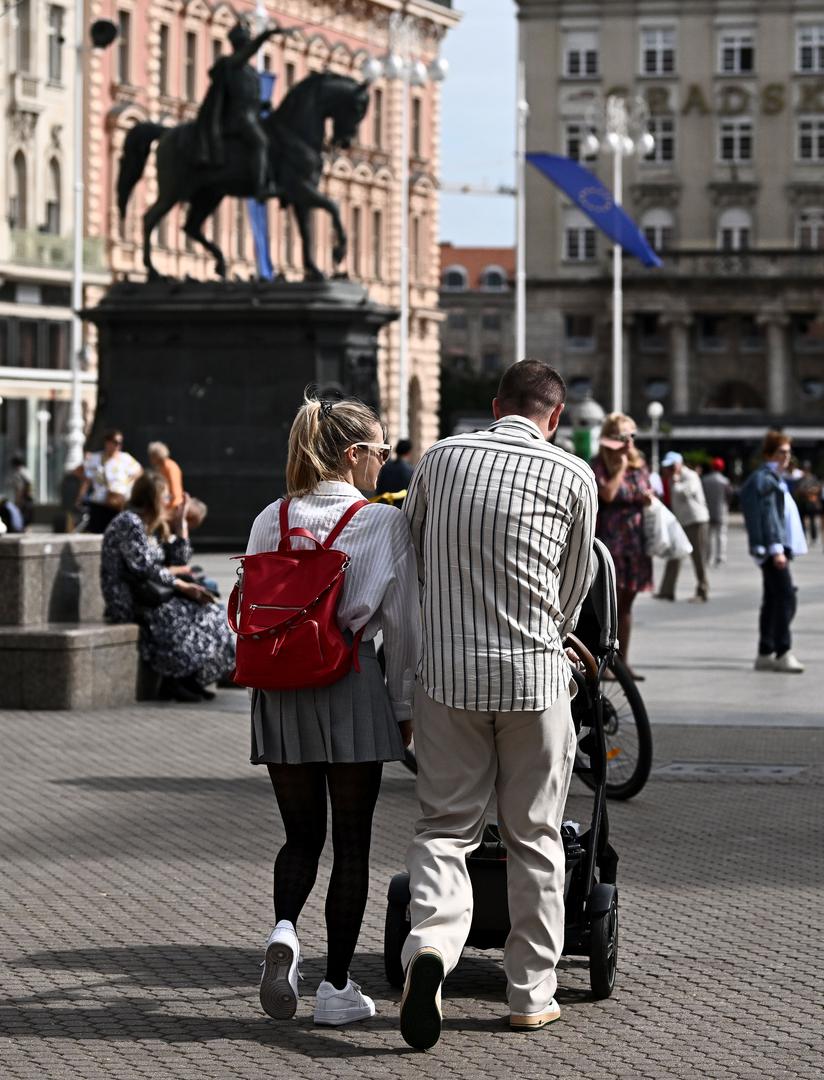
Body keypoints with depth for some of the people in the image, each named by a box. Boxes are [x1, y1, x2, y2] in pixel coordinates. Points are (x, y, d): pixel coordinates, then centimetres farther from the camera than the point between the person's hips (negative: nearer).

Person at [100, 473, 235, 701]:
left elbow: (180, 560, 19)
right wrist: (183, 586, -17)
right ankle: (173, 682, -17)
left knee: (208, 611, -5)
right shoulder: (128, 522, -11)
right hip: (129, 603, -9)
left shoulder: (147, 527, 20)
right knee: (184, 616, -24)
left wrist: (181, 522, 16)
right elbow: (145, 568, -19)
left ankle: (190, 680, -9)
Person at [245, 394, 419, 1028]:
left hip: (281, 691, 4)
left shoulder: (271, 521, 5)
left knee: (301, 833, 15)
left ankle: (284, 931, -12)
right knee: (352, 841, 6)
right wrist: (405, 706, 6)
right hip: (353, 689, -3)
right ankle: (338, 987, 8)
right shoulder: (384, 523, -6)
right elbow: (403, 622, -4)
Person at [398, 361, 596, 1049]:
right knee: (534, 838, 10)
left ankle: (430, 944, -20)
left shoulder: (441, 458, 5)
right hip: (534, 673, -1)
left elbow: (410, 554, 15)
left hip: (448, 671, 1)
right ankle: (532, 995, 15)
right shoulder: (573, 475, -1)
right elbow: (575, 583, 10)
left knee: (445, 824, 7)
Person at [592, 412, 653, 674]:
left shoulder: (639, 465, 15)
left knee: (626, 603, 11)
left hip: (635, 542, 7)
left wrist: (650, 498, 3)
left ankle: (622, 660, 17)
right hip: (610, 542, -7)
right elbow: (607, 494, -19)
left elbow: (648, 494, 25)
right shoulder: (599, 466, -4)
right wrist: (621, 467, -13)